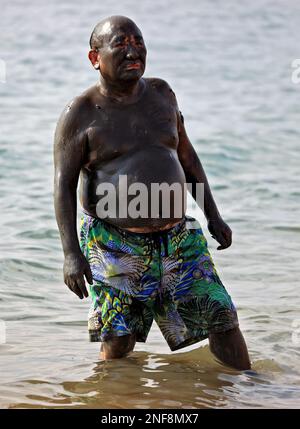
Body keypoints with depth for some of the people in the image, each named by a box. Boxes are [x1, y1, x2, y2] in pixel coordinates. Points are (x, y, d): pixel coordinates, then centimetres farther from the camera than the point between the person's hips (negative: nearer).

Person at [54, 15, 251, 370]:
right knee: (118, 341, -5)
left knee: (222, 317, 1)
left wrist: (213, 215, 16)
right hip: (116, 245, -4)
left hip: (178, 238, 4)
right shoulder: (81, 115, -6)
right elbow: (63, 185, -8)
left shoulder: (161, 94, 9)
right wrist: (71, 252, -18)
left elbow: (186, 155, 19)